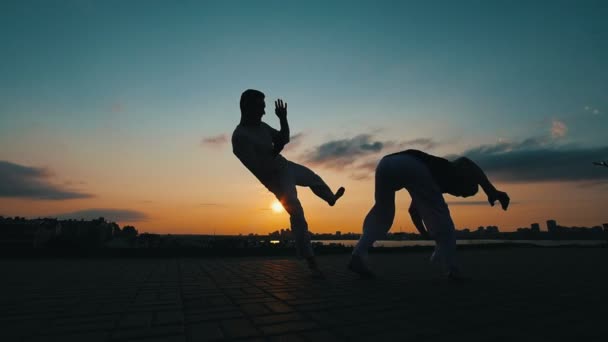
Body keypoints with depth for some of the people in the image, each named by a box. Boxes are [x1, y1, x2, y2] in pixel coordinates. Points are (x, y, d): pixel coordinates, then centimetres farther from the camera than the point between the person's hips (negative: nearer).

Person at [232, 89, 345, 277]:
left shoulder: (261, 126, -2)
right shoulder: (240, 137, -26)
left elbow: (284, 138, 8)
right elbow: (257, 167, -30)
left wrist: (283, 119, -7)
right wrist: (275, 151, -31)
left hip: (286, 166, 9)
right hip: (276, 178, -9)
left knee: (312, 176, 31)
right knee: (297, 215, -15)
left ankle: (331, 198, 64)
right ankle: (310, 260, -6)